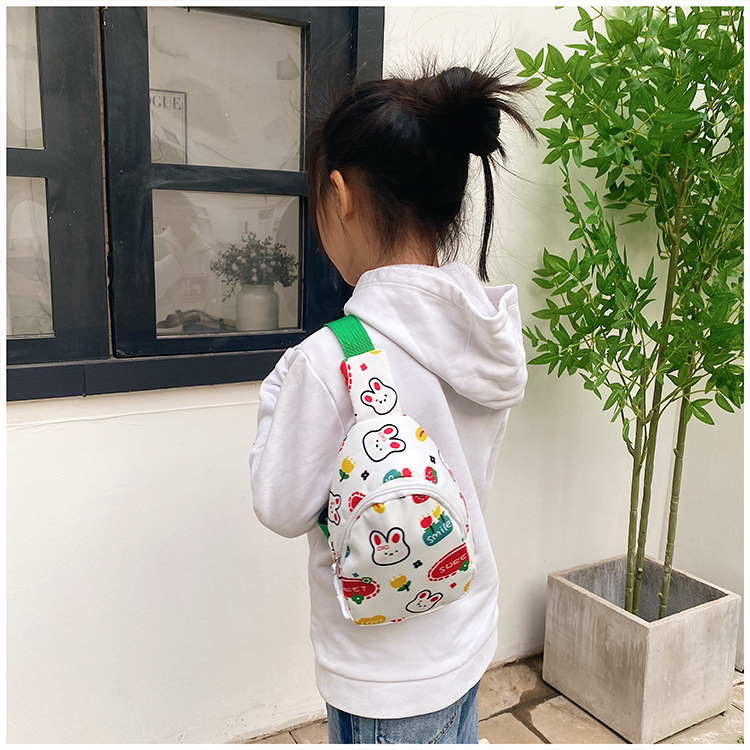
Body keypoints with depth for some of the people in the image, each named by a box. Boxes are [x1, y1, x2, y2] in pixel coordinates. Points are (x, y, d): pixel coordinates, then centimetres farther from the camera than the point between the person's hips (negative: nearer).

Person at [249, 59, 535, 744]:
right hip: (469, 636, 6)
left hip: (387, 674, -6)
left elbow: (284, 509, -17)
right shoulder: (495, 333, -8)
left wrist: (280, 393, -6)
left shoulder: (330, 359, -30)